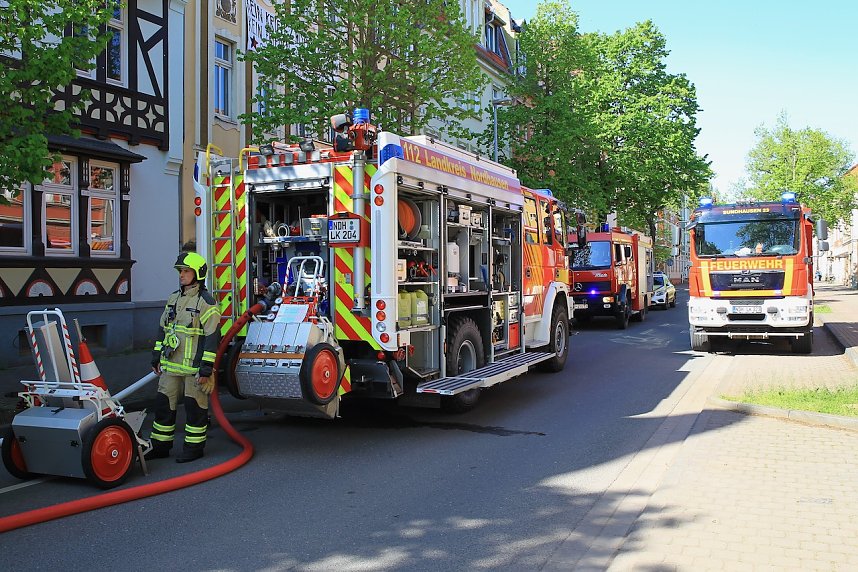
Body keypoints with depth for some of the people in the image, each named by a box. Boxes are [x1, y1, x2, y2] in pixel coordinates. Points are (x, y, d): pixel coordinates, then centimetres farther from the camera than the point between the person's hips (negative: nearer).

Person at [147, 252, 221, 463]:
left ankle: (195, 447, 14)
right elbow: (163, 328, 20)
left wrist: (206, 367, -17)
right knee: (163, 404, 11)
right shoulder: (173, 299, 13)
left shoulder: (206, 303, -11)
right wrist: (156, 356, 17)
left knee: (195, 406, 3)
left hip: (194, 366, -7)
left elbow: (212, 337, -14)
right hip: (171, 365, 7)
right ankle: (160, 446, 23)